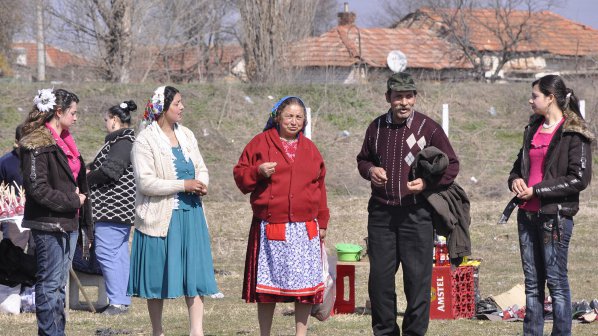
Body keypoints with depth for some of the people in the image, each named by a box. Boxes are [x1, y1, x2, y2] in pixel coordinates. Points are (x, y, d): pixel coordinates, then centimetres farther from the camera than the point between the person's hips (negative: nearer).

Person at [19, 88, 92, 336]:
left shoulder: (64, 141, 16)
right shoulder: (37, 144, -13)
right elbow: (38, 189, -19)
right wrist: (73, 201, -13)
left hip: (68, 222, 9)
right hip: (49, 224, -9)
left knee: (59, 284, 13)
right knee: (50, 283, -6)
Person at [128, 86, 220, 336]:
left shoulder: (186, 136, 12)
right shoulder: (145, 141, -8)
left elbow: (201, 168, 19)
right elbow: (145, 182, -16)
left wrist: (201, 184, -5)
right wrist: (183, 185, -18)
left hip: (191, 214, 5)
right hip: (160, 217, -5)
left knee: (195, 272, 0)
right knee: (157, 277, 3)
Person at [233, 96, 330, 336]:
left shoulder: (309, 149, 14)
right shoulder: (261, 143, 5)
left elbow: (320, 187, 17)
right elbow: (240, 176, 6)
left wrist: (322, 222, 14)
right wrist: (258, 172, -14)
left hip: (305, 228, 2)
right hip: (269, 229, -2)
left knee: (305, 284, -1)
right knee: (266, 284, 1)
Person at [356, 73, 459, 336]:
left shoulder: (429, 128, -1)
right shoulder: (376, 127, 10)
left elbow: (451, 165, 3)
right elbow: (362, 159, 25)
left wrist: (427, 183, -13)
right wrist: (370, 170, 1)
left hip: (416, 213, -3)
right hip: (381, 212, 3)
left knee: (417, 275, -3)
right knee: (380, 275, 4)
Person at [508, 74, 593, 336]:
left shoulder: (574, 134, -9)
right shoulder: (533, 129, 14)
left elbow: (579, 179, -14)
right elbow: (520, 163, 26)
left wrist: (537, 189, -15)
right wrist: (515, 180, 2)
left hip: (555, 216, -7)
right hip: (528, 214, 7)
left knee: (556, 281, -4)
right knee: (532, 282, 10)